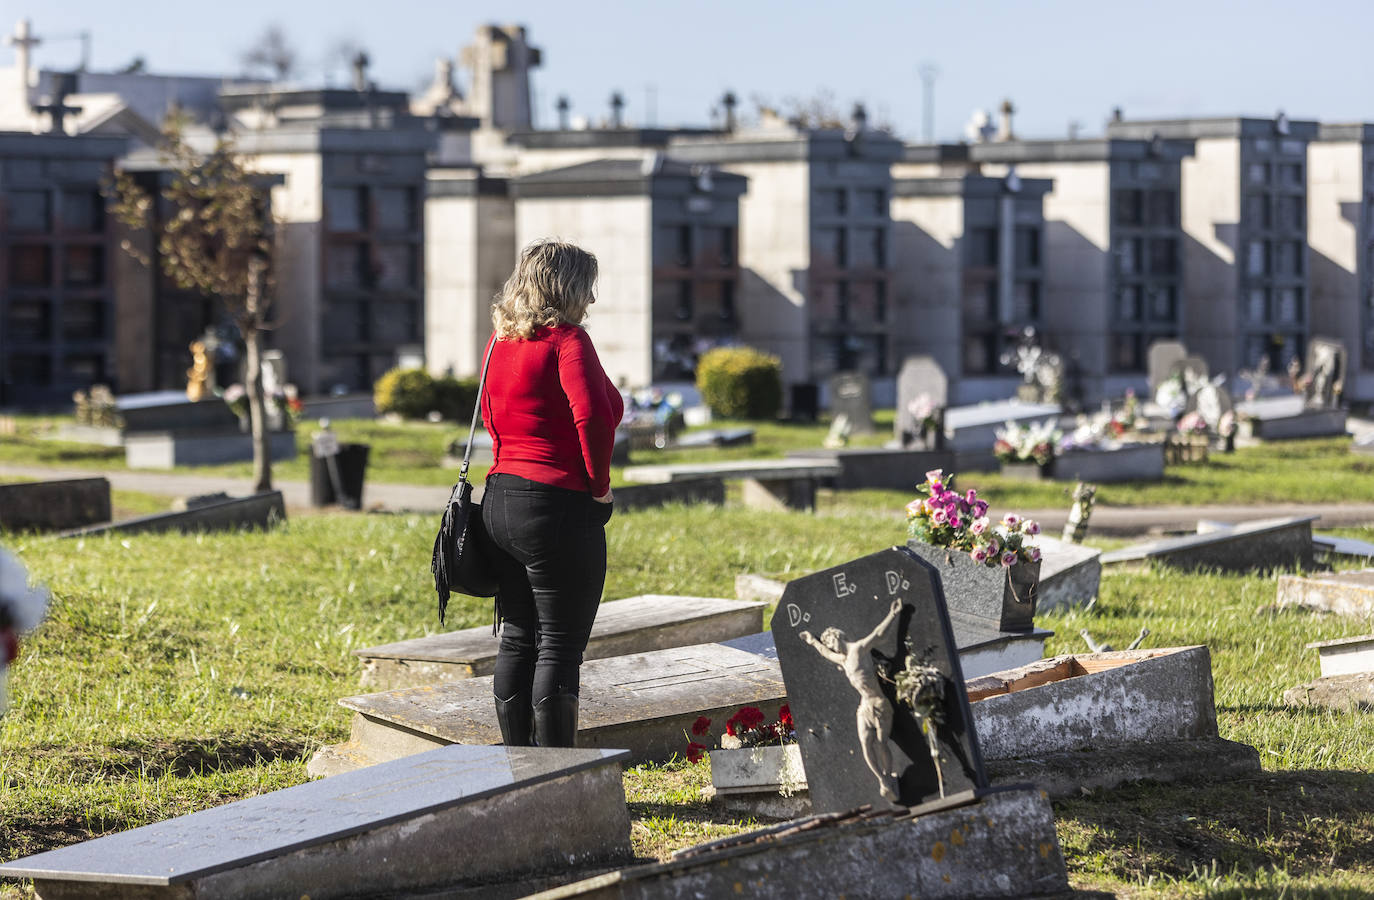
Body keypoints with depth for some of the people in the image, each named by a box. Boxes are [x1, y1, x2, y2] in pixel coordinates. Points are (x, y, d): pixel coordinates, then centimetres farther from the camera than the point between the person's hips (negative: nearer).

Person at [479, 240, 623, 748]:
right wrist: (598, 483, -14)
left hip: (501, 495, 8)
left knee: (518, 641, 15)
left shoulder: (501, 341, 11)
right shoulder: (566, 340, -14)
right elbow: (592, 414, -27)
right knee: (560, 645, -3)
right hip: (558, 506, -8)